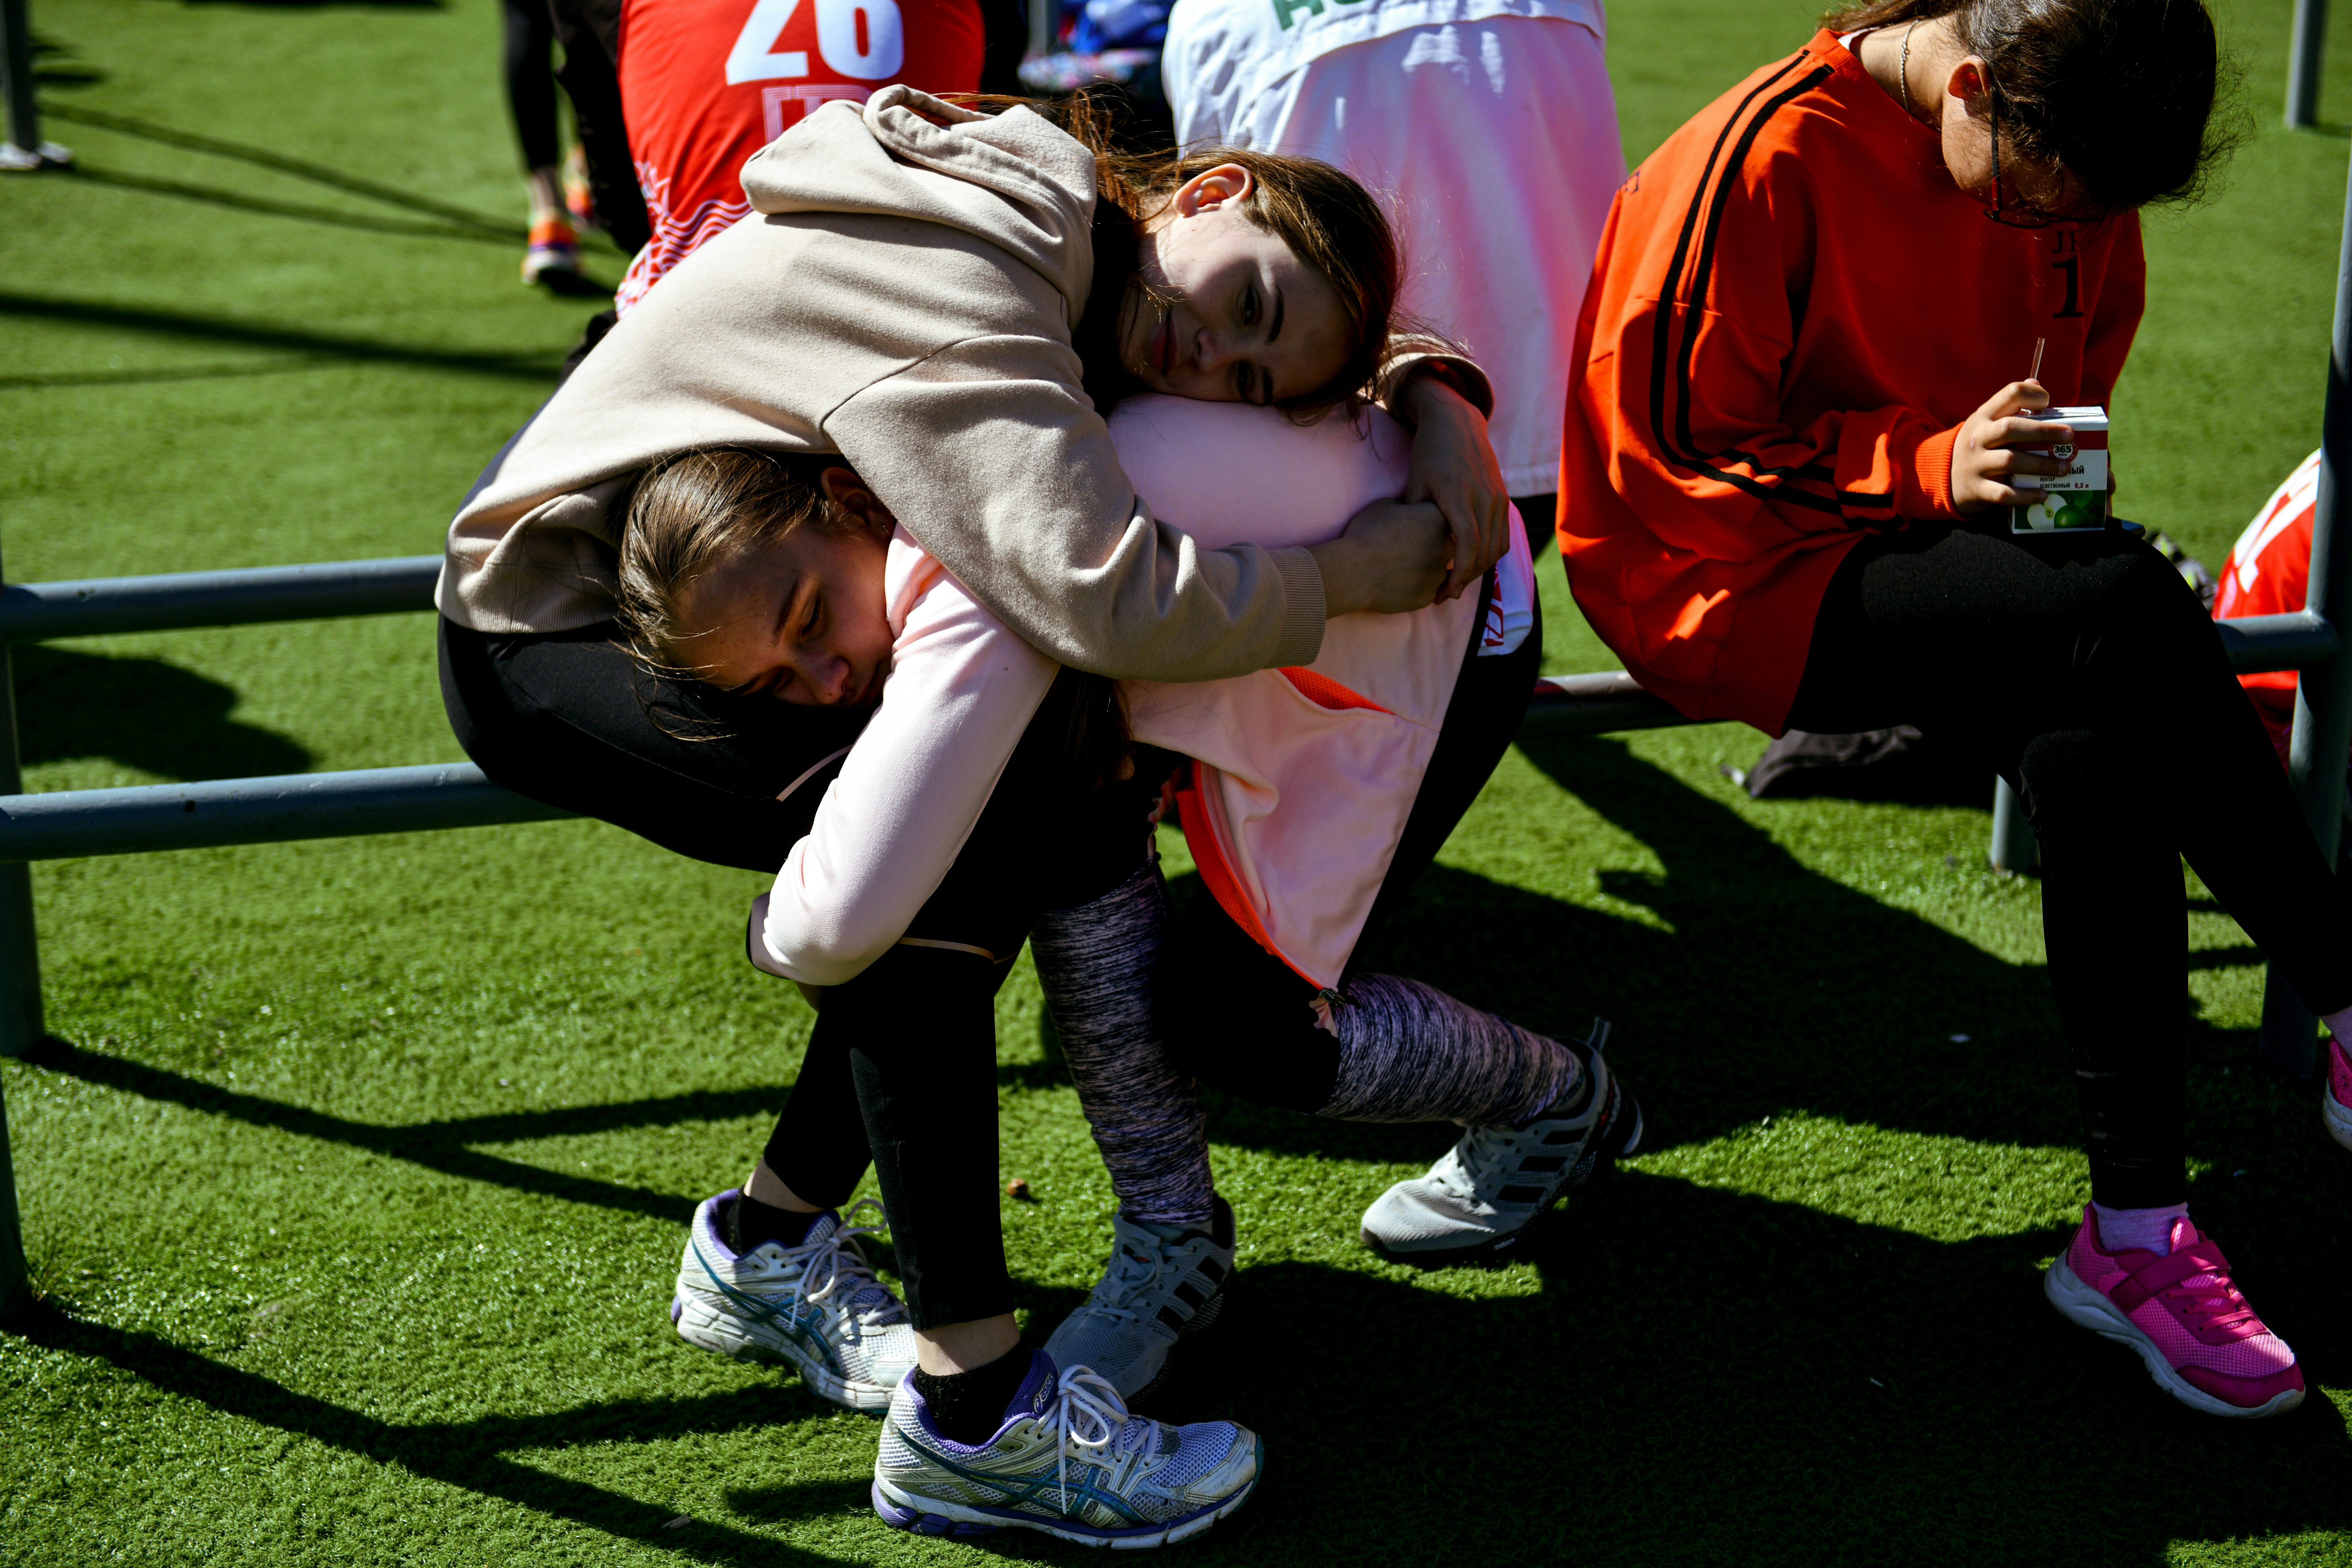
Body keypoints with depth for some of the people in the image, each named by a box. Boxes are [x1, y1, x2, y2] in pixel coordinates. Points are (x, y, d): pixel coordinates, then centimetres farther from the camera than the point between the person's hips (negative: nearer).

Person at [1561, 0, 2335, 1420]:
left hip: (1931, 568, 6)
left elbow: (2076, 351, 23)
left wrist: (2048, 470, 0)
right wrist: (1931, 464, -23)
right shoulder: (1774, 155, -16)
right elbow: (1675, 448, -14)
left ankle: (2136, 1233, -21)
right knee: (2129, 610, -31)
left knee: (2097, 742, -28)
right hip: (1732, 581, -6)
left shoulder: (2066, 176, 4)